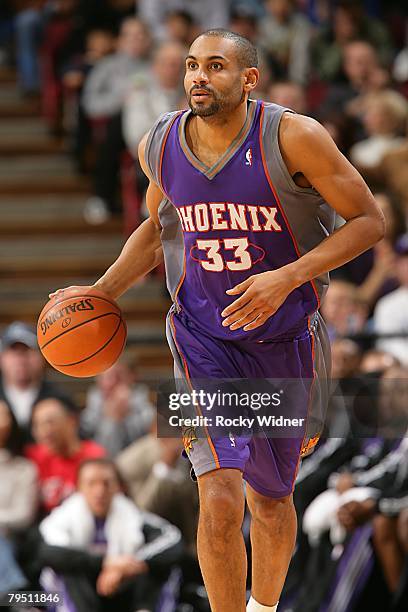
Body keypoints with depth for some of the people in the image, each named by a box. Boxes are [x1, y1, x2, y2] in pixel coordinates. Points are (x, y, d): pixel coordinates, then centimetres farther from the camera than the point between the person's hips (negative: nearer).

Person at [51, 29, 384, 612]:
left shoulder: (292, 137, -18)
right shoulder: (161, 144, -6)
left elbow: (369, 220, -13)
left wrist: (287, 277, -24)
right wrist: (100, 293, 4)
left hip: (286, 337, -1)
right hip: (204, 337, 1)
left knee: (272, 499, 17)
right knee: (220, 500, -18)